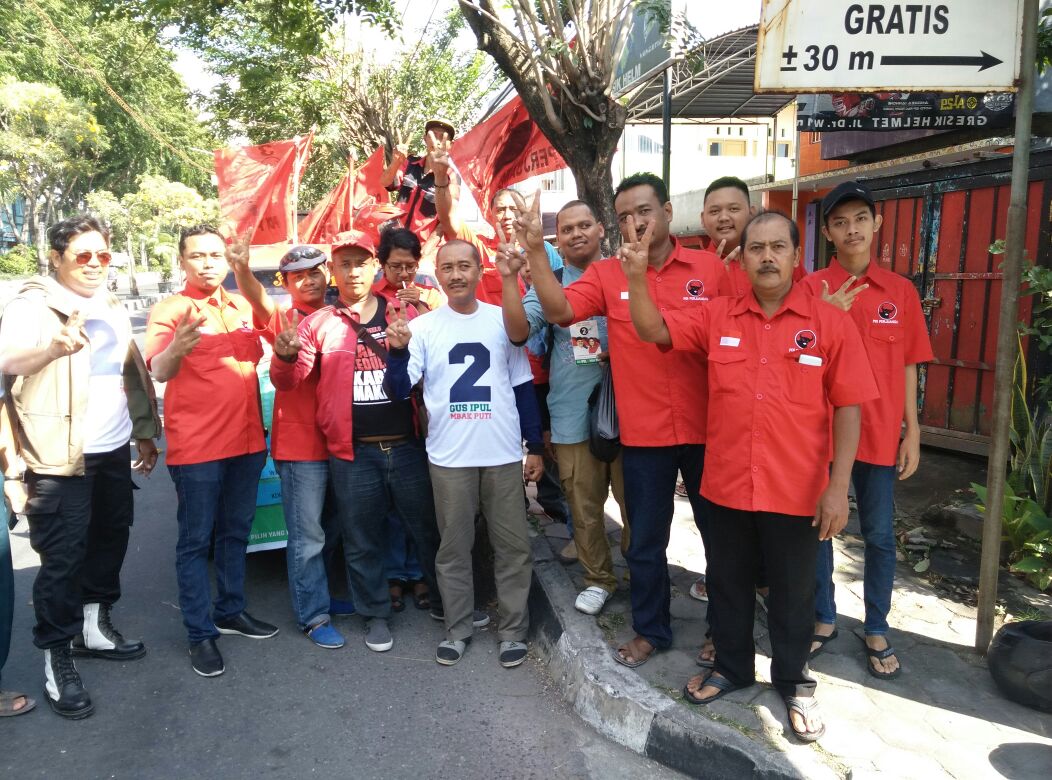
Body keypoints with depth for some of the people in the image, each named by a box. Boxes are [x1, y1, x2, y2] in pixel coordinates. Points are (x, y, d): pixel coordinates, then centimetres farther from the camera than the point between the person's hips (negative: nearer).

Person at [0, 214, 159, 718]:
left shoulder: (112, 309, 13)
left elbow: (135, 374, 20)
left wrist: (145, 432, 19)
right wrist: (56, 347, -47)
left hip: (113, 451, 7)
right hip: (61, 458, -7)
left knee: (111, 540, 16)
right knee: (62, 559, -1)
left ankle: (95, 626, 34)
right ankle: (58, 660, 11)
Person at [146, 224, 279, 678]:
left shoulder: (244, 307, 7)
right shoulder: (169, 310, -9)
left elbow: (261, 353, 22)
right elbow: (159, 371, -23)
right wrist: (175, 349, -47)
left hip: (246, 439, 6)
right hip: (196, 446, -6)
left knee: (236, 532, 17)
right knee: (196, 541, 3)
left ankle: (231, 611, 32)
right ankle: (200, 634, 12)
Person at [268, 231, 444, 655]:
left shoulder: (405, 314, 5)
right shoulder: (318, 323, 4)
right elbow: (287, 382, 1)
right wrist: (286, 356, -22)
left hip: (408, 446, 0)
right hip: (353, 454, 0)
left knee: (430, 530, 13)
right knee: (363, 541, 12)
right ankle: (375, 614, 31)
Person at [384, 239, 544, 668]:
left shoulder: (503, 321, 3)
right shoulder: (423, 326, 1)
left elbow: (523, 387, 8)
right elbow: (399, 390, -4)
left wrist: (535, 447, 8)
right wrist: (397, 351, -23)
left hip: (503, 454, 1)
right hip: (448, 456, 0)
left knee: (512, 547, 6)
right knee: (453, 548, 10)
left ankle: (513, 630, 21)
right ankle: (457, 629, 25)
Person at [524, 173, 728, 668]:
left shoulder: (711, 269, -2)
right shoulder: (606, 275, -1)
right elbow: (559, 310, -16)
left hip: (707, 429, 0)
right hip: (643, 434, 0)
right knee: (646, 541, 14)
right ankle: (651, 628, 36)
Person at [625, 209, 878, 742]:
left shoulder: (830, 322, -6)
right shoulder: (716, 318, 1)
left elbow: (847, 407, -6)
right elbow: (653, 330, 1)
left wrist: (838, 487, -10)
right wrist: (637, 277, -17)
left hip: (797, 491, -2)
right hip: (727, 485, 2)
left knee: (792, 590, 15)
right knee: (728, 581, 18)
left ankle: (793, 681, 37)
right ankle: (732, 666, 41)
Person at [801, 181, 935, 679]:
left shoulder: (900, 290, 3)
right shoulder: (810, 289, -3)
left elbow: (906, 365, 6)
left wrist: (912, 431, 3)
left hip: (879, 433, 1)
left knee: (879, 535, 10)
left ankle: (877, 631, 26)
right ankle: (823, 619, 28)